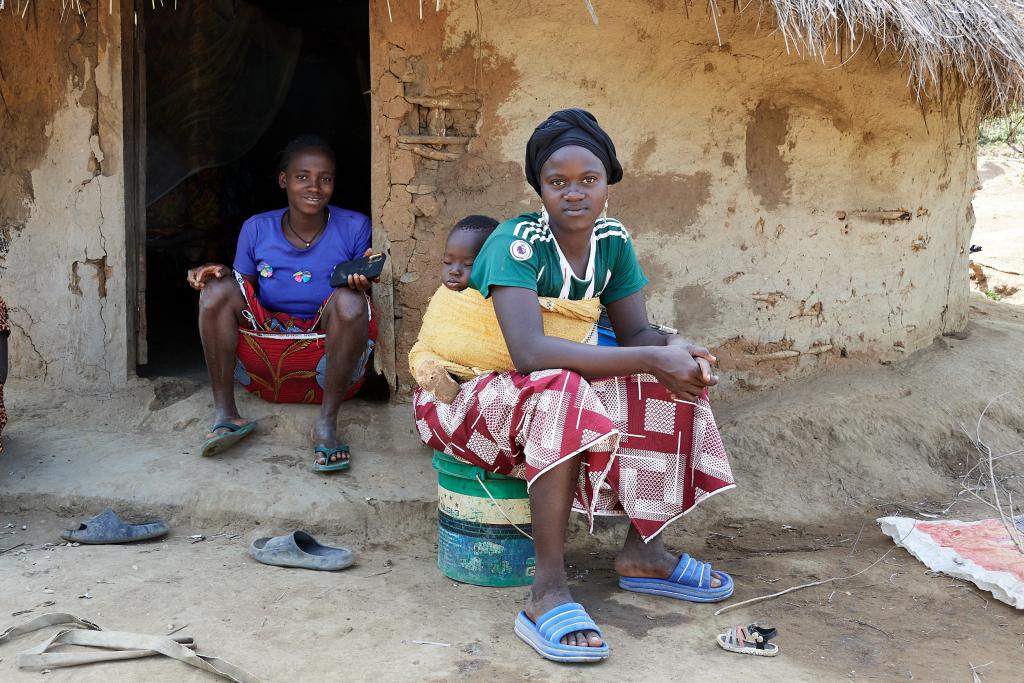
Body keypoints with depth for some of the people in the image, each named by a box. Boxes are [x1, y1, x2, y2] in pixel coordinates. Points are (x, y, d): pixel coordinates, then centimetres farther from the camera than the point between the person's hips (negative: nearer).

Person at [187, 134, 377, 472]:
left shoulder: (354, 228, 1)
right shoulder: (257, 229, 6)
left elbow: (364, 299, 2)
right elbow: (245, 295, 10)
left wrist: (360, 284, -23)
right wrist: (222, 274, -12)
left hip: (327, 352, -2)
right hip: (264, 352, 2)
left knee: (349, 300, -32)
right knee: (217, 289, -18)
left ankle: (327, 421, -23)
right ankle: (224, 412, -17)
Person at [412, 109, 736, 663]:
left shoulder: (613, 241, -4)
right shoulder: (517, 241, -24)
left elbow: (635, 333, -1)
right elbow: (529, 352, -38)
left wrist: (673, 346, -26)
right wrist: (650, 360, -39)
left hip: (566, 391, 7)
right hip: (464, 396, -7)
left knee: (673, 384, -10)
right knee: (561, 392, -37)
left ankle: (642, 552, -5)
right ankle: (548, 592, -35)